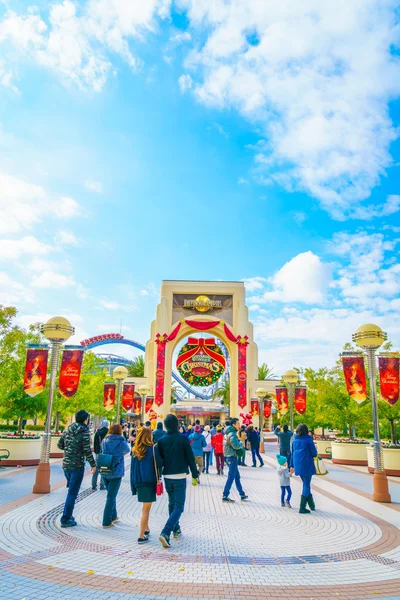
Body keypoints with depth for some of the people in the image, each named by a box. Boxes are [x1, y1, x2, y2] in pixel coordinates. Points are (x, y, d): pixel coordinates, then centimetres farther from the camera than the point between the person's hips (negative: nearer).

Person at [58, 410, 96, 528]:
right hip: (77, 466, -7)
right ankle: (66, 519, 9)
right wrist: (93, 464, -5)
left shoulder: (67, 429, 5)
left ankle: (68, 515, 30)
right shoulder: (84, 432, -15)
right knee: (73, 493, 3)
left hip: (66, 464, 7)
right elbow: (87, 451, -15)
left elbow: (60, 444, 10)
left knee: (71, 490, 22)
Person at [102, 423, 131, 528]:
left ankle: (113, 516, 35)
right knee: (111, 497, 2)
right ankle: (106, 522, 5)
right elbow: (128, 450, 9)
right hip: (116, 473, -5)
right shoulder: (121, 442, -12)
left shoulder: (105, 441, 0)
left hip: (105, 472, 5)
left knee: (111, 495, 22)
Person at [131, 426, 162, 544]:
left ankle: (146, 529, 34)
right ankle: (141, 536, 4)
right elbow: (159, 464, -9)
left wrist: (134, 484, 13)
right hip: (149, 481, -6)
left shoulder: (136, 450, 2)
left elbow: (133, 467, 7)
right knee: (146, 509, 2)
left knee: (145, 507, 23)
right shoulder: (153, 449, -14)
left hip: (138, 481, 6)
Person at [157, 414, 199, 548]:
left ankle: (176, 529, 36)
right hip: (180, 477, -4)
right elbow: (190, 458, -7)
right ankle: (165, 533, -15)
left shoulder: (161, 441, -1)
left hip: (167, 477, 4)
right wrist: (195, 475, 2)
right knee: (178, 506, 0)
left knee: (172, 504, 23)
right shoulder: (183, 439, -10)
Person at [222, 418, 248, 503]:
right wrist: (241, 444, -10)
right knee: (231, 477, -3)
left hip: (228, 457, 10)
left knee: (237, 477, 17)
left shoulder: (228, 433, 13)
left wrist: (240, 446, 4)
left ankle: (242, 495, 27)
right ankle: (225, 496, 3)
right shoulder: (232, 434, -18)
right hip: (232, 457, -10)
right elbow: (236, 445, -30)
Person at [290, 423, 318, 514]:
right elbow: (314, 454, -9)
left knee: (306, 484, 20)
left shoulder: (295, 440, 5)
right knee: (306, 485, 4)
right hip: (307, 466, -5)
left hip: (298, 465, 5)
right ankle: (302, 507, 5)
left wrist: (292, 465, 16)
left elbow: (292, 453, 10)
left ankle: (311, 504, 28)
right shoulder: (308, 439, -10)